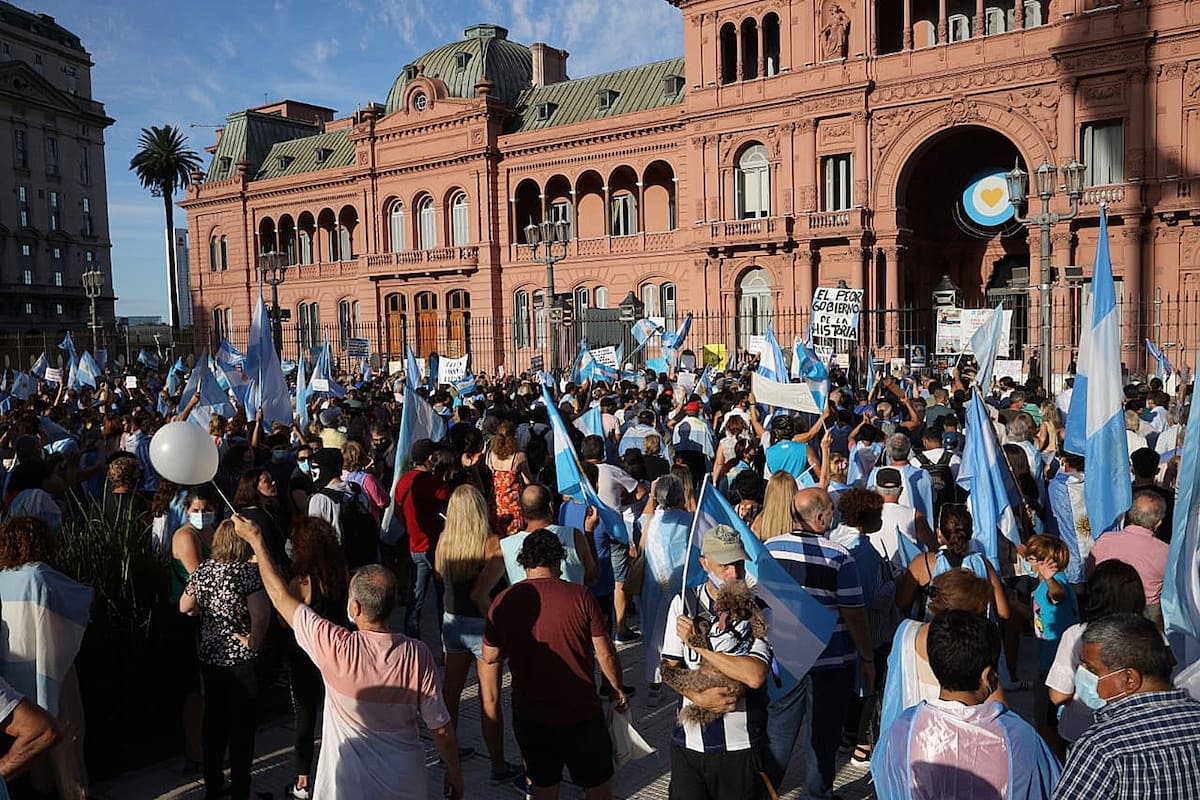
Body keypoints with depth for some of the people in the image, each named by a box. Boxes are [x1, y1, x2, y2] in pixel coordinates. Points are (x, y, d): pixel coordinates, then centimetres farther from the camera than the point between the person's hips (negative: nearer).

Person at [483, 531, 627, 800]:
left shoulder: (503, 601, -8)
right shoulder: (580, 596, -13)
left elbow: (490, 656, 1)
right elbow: (605, 653, -9)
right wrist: (618, 690, 7)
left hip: (529, 714, 2)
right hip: (581, 712, -2)